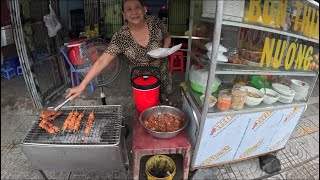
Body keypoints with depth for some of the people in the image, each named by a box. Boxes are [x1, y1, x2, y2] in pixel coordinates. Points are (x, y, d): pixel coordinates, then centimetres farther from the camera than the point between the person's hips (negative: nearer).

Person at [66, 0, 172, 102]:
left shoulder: (155, 22, -18)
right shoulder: (121, 37, -24)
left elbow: (167, 37, 3)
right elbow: (102, 61, -26)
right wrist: (82, 85, -32)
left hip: (162, 74, 2)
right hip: (140, 79, -2)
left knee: (163, 99, 23)